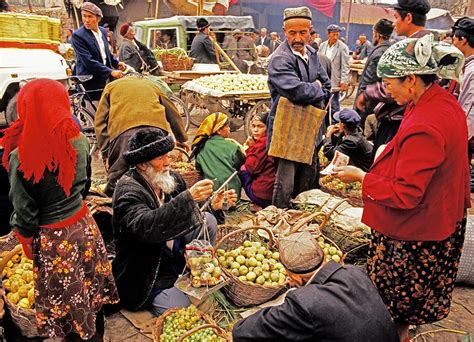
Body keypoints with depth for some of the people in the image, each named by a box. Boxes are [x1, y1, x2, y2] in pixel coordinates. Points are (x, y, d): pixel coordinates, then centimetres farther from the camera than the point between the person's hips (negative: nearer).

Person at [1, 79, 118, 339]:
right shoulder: (80, 142, -9)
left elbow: (25, 214, -12)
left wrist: (27, 240, 4)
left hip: (53, 239, -5)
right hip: (85, 224, 5)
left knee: (66, 306, 18)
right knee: (93, 297, 23)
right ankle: (97, 335, 44)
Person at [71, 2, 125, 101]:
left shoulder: (103, 31, 11)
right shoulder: (78, 35, -11)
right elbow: (88, 61, -19)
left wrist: (116, 63, 7)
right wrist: (111, 72, -23)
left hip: (106, 80, 7)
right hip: (91, 83, -6)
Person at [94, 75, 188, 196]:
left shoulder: (111, 86, 30)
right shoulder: (153, 85, 35)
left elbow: (100, 122, 19)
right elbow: (173, 113, 41)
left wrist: (106, 154, 15)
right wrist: (182, 139, 55)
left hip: (124, 132, -2)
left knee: (115, 184, 3)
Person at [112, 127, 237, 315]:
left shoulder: (172, 178, -1)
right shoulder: (128, 190, -21)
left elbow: (188, 218, 7)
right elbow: (145, 227, -40)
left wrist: (214, 207, -14)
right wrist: (188, 197, -46)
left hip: (176, 255, 6)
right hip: (147, 274, -6)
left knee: (208, 220, -12)